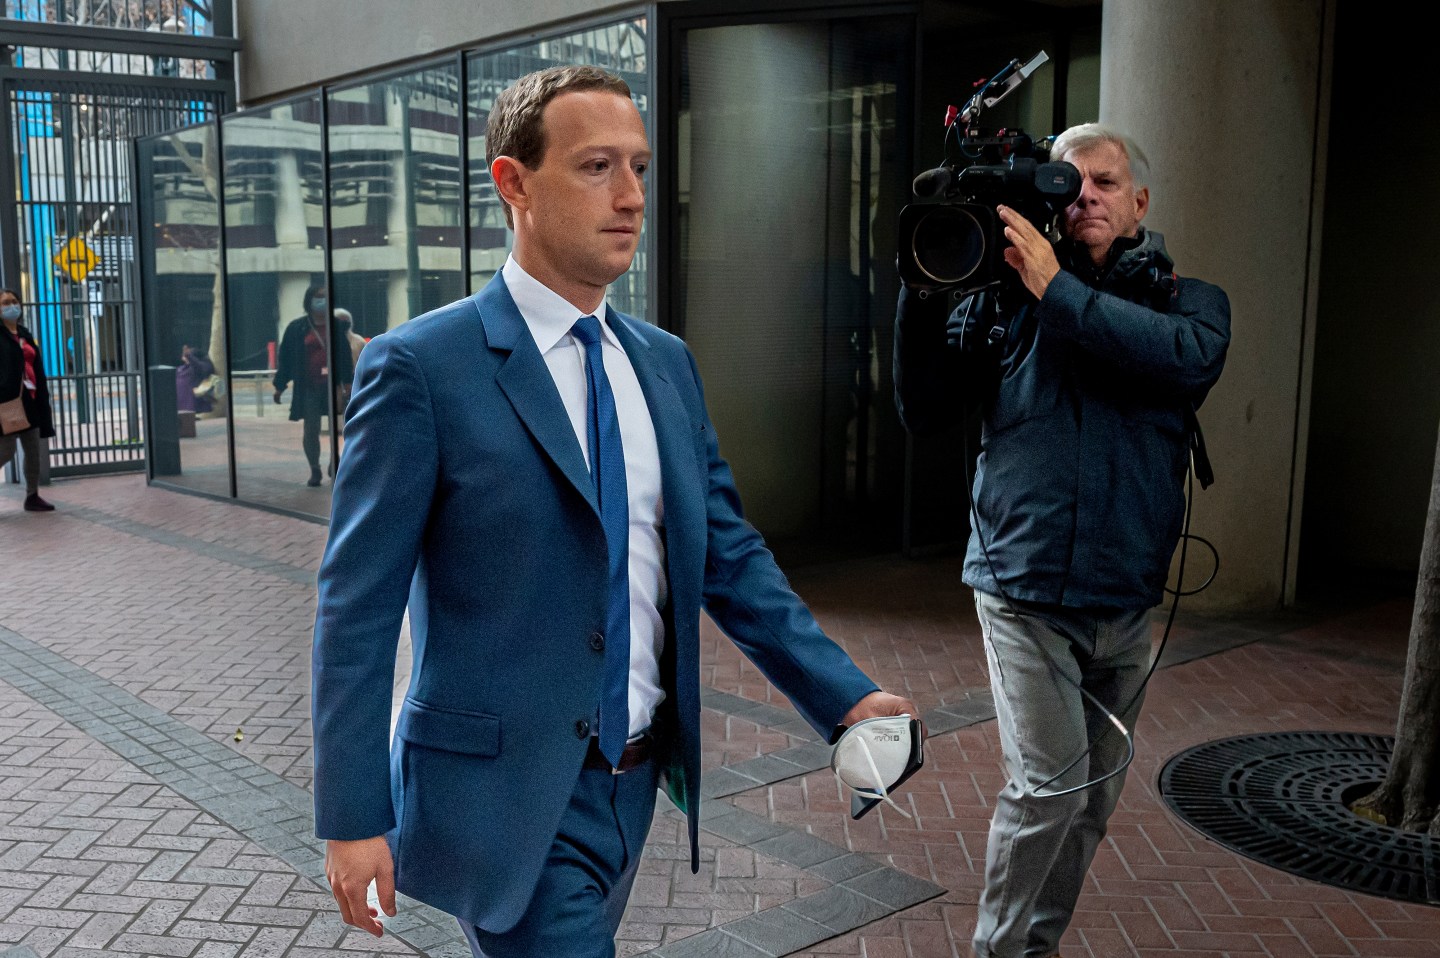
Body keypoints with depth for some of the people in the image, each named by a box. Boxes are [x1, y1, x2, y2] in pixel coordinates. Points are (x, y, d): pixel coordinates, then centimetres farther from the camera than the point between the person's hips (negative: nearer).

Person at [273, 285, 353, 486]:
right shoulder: (297, 328, 1)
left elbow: (345, 356, 8)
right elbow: (286, 357, 2)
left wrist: (347, 384, 4)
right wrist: (279, 387, 1)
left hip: (333, 385, 1)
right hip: (308, 388, -1)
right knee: (311, 429, 2)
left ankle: (335, 466, 19)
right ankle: (314, 471, 14)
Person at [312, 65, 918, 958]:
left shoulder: (667, 363, 6)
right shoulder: (421, 366, -13)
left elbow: (731, 554, 8)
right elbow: (357, 609, -12)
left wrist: (845, 693, -2)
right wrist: (353, 818, -12)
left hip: (638, 779, 6)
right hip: (508, 795, -6)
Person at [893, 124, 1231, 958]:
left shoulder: (1188, 299, 5)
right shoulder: (1002, 297, 1)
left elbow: (1192, 358, -20)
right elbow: (926, 412, -3)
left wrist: (1057, 289, -22)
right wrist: (926, 296, -15)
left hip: (1127, 597, 3)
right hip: (1024, 585, -2)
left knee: (1095, 795, 13)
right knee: (1050, 780, -10)